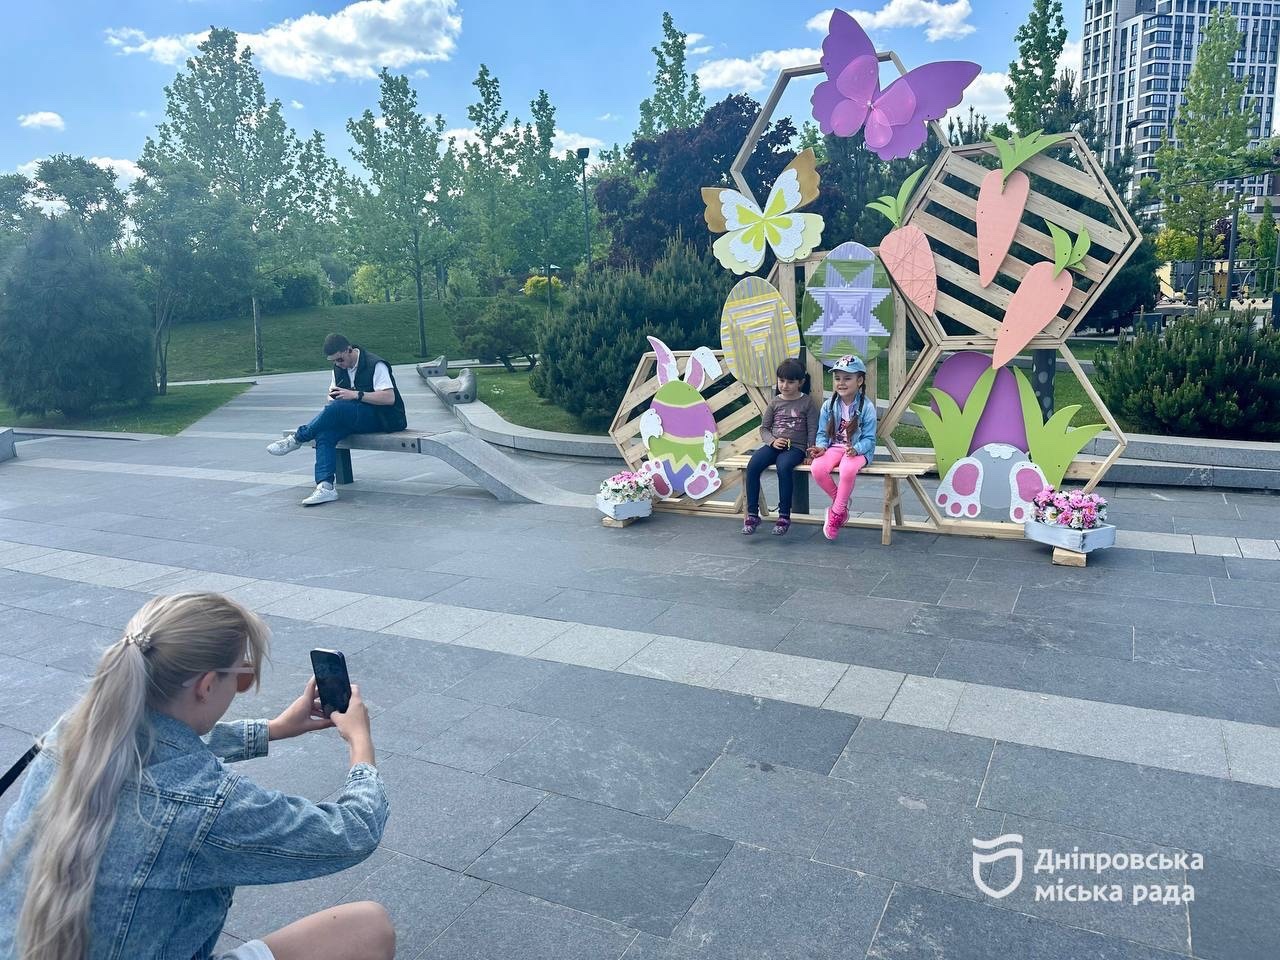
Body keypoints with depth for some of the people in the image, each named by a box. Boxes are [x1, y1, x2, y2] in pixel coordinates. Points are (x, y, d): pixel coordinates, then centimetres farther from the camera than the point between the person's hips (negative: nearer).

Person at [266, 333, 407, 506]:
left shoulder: (375, 364, -13)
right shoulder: (339, 367, 11)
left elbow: (389, 398, -21)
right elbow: (332, 391, 25)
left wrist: (356, 395, -25)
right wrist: (332, 396, 0)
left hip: (381, 419, -7)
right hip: (355, 418, 7)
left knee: (336, 408, -31)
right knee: (325, 433, -24)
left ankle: (297, 439, -11)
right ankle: (325, 486, -32)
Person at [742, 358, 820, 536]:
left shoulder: (807, 402, 4)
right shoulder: (774, 402, 11)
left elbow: (812, 429, 3)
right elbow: (764, 428, 12)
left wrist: (810, 453, -6)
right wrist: (772, 441, -8)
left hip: (796, 447, -3)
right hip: (774, 445, 3)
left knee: (784, 466, -37)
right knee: (752, 465, -26)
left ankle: (784, 515, -26)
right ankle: (752, 514, -19)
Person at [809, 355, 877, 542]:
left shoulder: (867, 407, -6)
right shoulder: (828, 406, 5)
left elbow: (869, 438, -7)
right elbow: (822, 432, 8)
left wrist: (856, 449, -26)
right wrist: (821, 446, -13)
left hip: (858, 450, -4)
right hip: (834, 448, 4)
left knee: (847, 470, -38)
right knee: (817, 469, -28)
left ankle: (836, 512, -16)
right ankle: (841, 502, -1)